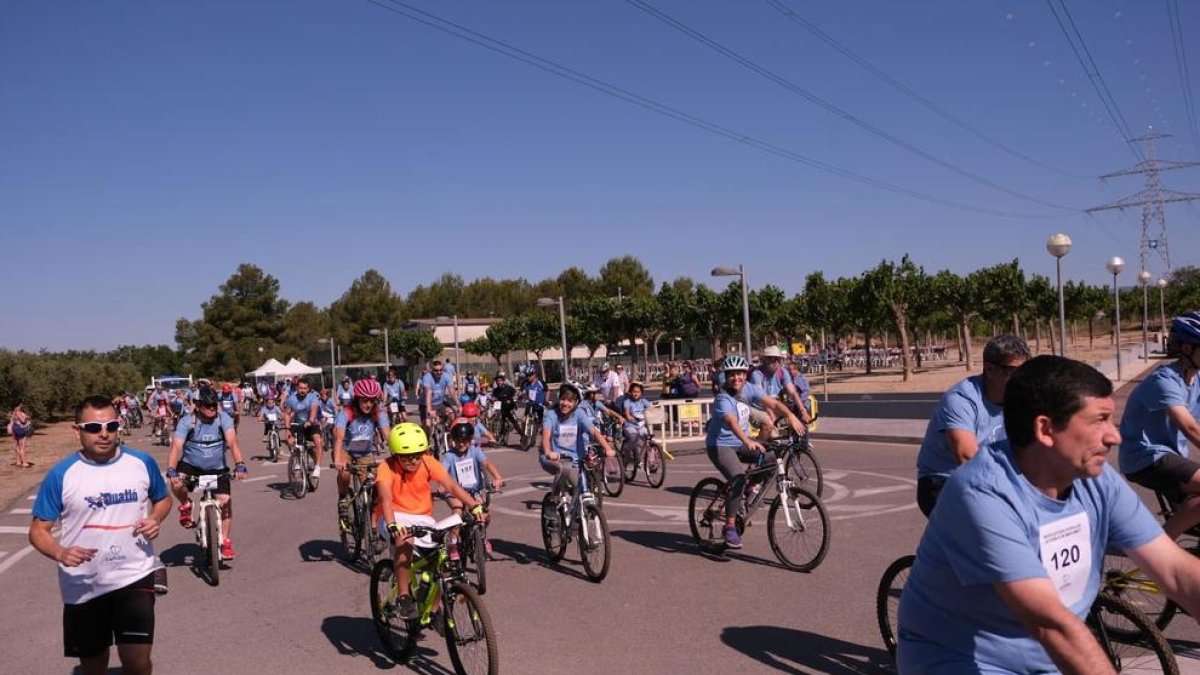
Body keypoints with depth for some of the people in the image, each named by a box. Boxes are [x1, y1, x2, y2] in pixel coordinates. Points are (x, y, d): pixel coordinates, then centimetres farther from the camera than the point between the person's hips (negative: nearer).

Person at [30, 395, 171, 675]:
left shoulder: (142, 463, -3)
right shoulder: (60, 475, -8)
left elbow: (163, 499, 14)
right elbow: (38, 530, -2)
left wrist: (156, 519, -8)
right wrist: (60, 553, -23)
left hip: (134, 577, -1)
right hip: (83, 587, 1)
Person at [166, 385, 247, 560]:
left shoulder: (223, 418, -16)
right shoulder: (187, 421, -17)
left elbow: (232, 441, -28)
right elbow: (176, 446, -27)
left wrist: (239, 464, -43)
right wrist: (171, 470, -42)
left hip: (217, 468, 1)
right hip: (191, 465, 0)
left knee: (225, 500, -11)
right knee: (177, 484, -30)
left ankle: (225, 541, 6)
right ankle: (185, 505, 5)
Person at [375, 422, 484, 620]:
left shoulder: (428, 463, -11)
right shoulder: (387, 467, -19)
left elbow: (451, 486, -20)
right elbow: (386, 499, -34)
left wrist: (475, 505, -35)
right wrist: (392, 526, -53)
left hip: (422, 518, 4)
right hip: (395, 517, -3)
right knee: (405, 540, -35)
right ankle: (403, 596, -20)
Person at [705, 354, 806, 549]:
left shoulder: (749, 389, -4)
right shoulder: (723, 399, -23)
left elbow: (772, 403, -15)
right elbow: (732, 422, -41)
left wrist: (790, 415, -34)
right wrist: (748, 441, -58)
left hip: (741, 443, 7)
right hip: (720, 445, -7)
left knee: (773, 456, -13)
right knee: (739, 479, -28)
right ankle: (730, 527, -16)